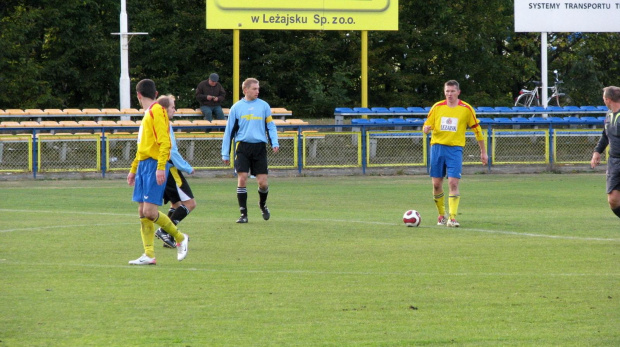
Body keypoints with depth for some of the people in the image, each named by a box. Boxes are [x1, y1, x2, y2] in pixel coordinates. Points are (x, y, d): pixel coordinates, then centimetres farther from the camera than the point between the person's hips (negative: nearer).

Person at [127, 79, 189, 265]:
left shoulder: (157, 111, -9)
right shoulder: (148, 113, 20)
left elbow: (165, 142, -18)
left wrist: (161, 167, -25)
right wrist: (133, 169, 30)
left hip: (154, 165, -9)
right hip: (143, 165, 9)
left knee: (149, 211, -14)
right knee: (142, 212, 3)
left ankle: (180, 238, 3)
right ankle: (149, 255, 3)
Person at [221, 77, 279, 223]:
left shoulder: (264, 106, 7)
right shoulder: (236, 107, 6)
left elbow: (270, 125, 12)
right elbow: (229, 130, 9)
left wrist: (274, 143, -5)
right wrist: (225, 153, 6)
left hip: (259, 147, 1)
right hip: (243, 147, -1)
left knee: (263, 182, -1)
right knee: (242, 179, -10)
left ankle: (262, 204, 30)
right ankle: (243, 213, -1)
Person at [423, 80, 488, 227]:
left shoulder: (466, 109, 1)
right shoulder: (437, 107, 6)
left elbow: (477, 130, 8)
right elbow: (426, 126, 12)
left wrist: (483, 152, 10)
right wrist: (426, 129, -15)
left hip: (455, 149, -2)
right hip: (437, 147, 2)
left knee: (453, 183, -13)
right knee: (436, 183, 2)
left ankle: (452, 218, -14)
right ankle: (441, 214, 20)